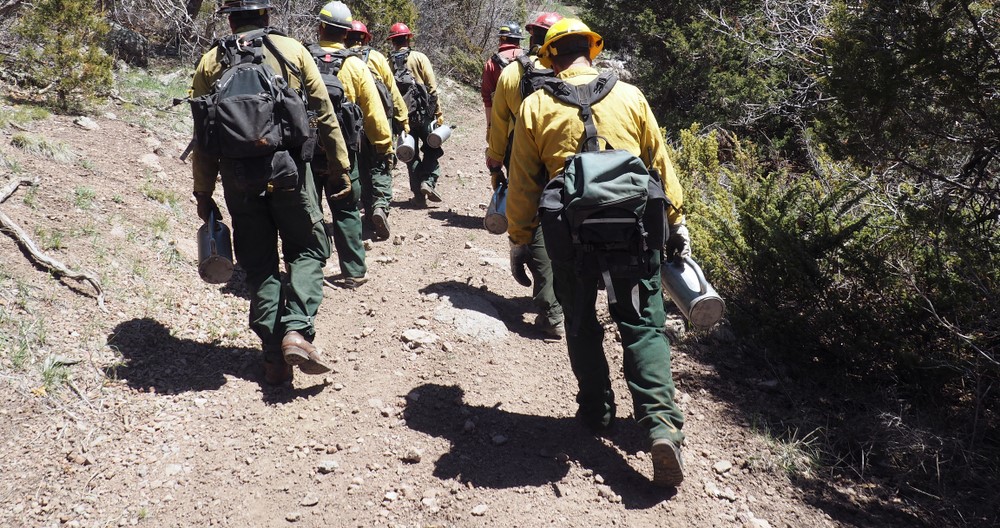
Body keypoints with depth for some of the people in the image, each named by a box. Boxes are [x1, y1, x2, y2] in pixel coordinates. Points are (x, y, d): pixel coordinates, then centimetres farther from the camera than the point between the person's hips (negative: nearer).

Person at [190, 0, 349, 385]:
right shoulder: (292, 51, 4)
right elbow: (324, 114, 2)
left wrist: (203, 193, 12)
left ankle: (274, 355, 8)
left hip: (238, 176, 2)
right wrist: (339, 169, 8)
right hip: (288, 167, -2)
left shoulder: (210, 62, 8)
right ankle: (297, 330, -10)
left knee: (259, 263, 11)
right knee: (307, 249, 11)